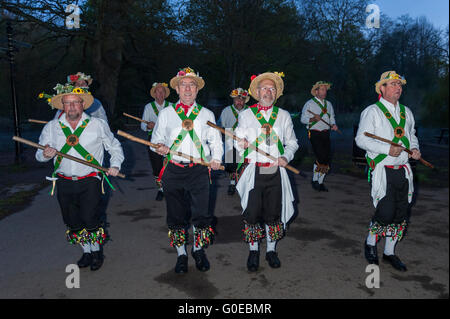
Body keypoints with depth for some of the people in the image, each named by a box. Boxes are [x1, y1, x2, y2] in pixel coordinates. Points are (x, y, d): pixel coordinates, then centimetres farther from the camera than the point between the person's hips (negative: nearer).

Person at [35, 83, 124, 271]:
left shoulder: (98, 125, 0)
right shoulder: (51, 127, 6)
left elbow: (114, 147, 10)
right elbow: (40, 155, 11)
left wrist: (115, 165, -6)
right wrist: (46, 154, -13)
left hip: (90, 181, -3)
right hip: (64, 183, 3)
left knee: (90, 219, -9)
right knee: (72, 221, 10)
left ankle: (96, 250, 16)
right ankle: (86, 251, 30)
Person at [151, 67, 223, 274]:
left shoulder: (207, 114, 12)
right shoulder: (166, 113, 11)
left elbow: (216, 141, 11)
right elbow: (156, 138, 13)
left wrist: (216, 158, -8)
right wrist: (159, 146, -10)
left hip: (199, 171, 0)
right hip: (173, 171, 1)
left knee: (201, 213, 1)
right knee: (176, 215, 7)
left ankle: (199, 250, 25)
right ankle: (181, 255, 24)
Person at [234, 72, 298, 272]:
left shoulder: (283, 115, 12)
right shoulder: (246, 114, 9)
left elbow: (292, 142, 15)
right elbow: (239, 141, 10)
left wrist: (286, 157, -4)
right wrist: (241, 143, -13)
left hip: (275, 172, 2)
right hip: (253, 172, -1)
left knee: (274, 212, 6)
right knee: (252, 212, -1)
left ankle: (271, 250, 24)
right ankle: (253, 251, 18)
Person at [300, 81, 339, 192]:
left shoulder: (328, 104, 19)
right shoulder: (310, 104, 0)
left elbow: (331, 118, 22)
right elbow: (303, 118, -5)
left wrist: (333, 124, 1)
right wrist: (313, 118, -22)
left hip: (326, 134, 6)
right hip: (315, 134, -6)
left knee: (327, 159, 2)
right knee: (321, 157, -15)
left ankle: (320, 182, 15)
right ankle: (314, 180, 4)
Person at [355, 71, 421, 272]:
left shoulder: (406, 112, 16)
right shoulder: (372, 111, -4)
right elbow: (361, 139, -12)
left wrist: (414, 148, 5)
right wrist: (387, 149, -20)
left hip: (403, 170, 7)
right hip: (382, 170, -6)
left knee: (400, 214, 8)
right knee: (385, 213, -10)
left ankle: (389, 252, 25)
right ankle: (370, 242, 19)